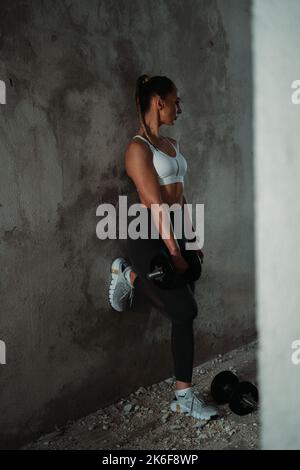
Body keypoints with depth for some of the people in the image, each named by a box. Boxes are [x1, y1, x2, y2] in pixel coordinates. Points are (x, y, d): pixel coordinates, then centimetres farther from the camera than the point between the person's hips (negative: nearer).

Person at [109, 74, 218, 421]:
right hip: (151, 238, -8)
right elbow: (156, 204, -16)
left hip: (176, 233, 8)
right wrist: (173, 252, -18)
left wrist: (192, 240, 15)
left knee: (183, 315, 8)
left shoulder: (171, 144, 15)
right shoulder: (138, 148, -11)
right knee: (184, 311, -7)